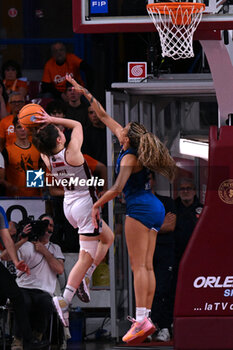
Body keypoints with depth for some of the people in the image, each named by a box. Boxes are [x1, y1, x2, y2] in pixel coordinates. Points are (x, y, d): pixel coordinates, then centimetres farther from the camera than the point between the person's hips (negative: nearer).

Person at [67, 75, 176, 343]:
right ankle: (145, 318, 0)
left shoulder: (130, 158, -13)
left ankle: (141, 319, -21)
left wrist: (96, 206, -9)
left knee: (138, 265, -13)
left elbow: (117, 188, -23)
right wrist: (85, 94, 22)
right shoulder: (131, 146, 11)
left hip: (140, 208, -9)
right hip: (155, 209, 9)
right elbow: (104, 117, 19)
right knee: (147, 266, 4)